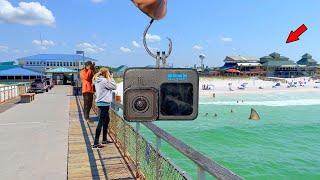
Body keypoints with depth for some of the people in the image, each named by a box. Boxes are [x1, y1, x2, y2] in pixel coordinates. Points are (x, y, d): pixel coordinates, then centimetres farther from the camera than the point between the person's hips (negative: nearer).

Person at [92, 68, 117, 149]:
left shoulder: (97, 80, 11)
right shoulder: (104, 81, -17)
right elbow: (114, 87, -14)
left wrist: (109, 78, 8)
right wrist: (111, 78, -6)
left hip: (100, 102, 10)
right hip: (104, 103, -10)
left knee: (107, 120, 21)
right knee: (101, 122, -7)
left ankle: (104, 139, 31)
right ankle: (96, 143, -4)